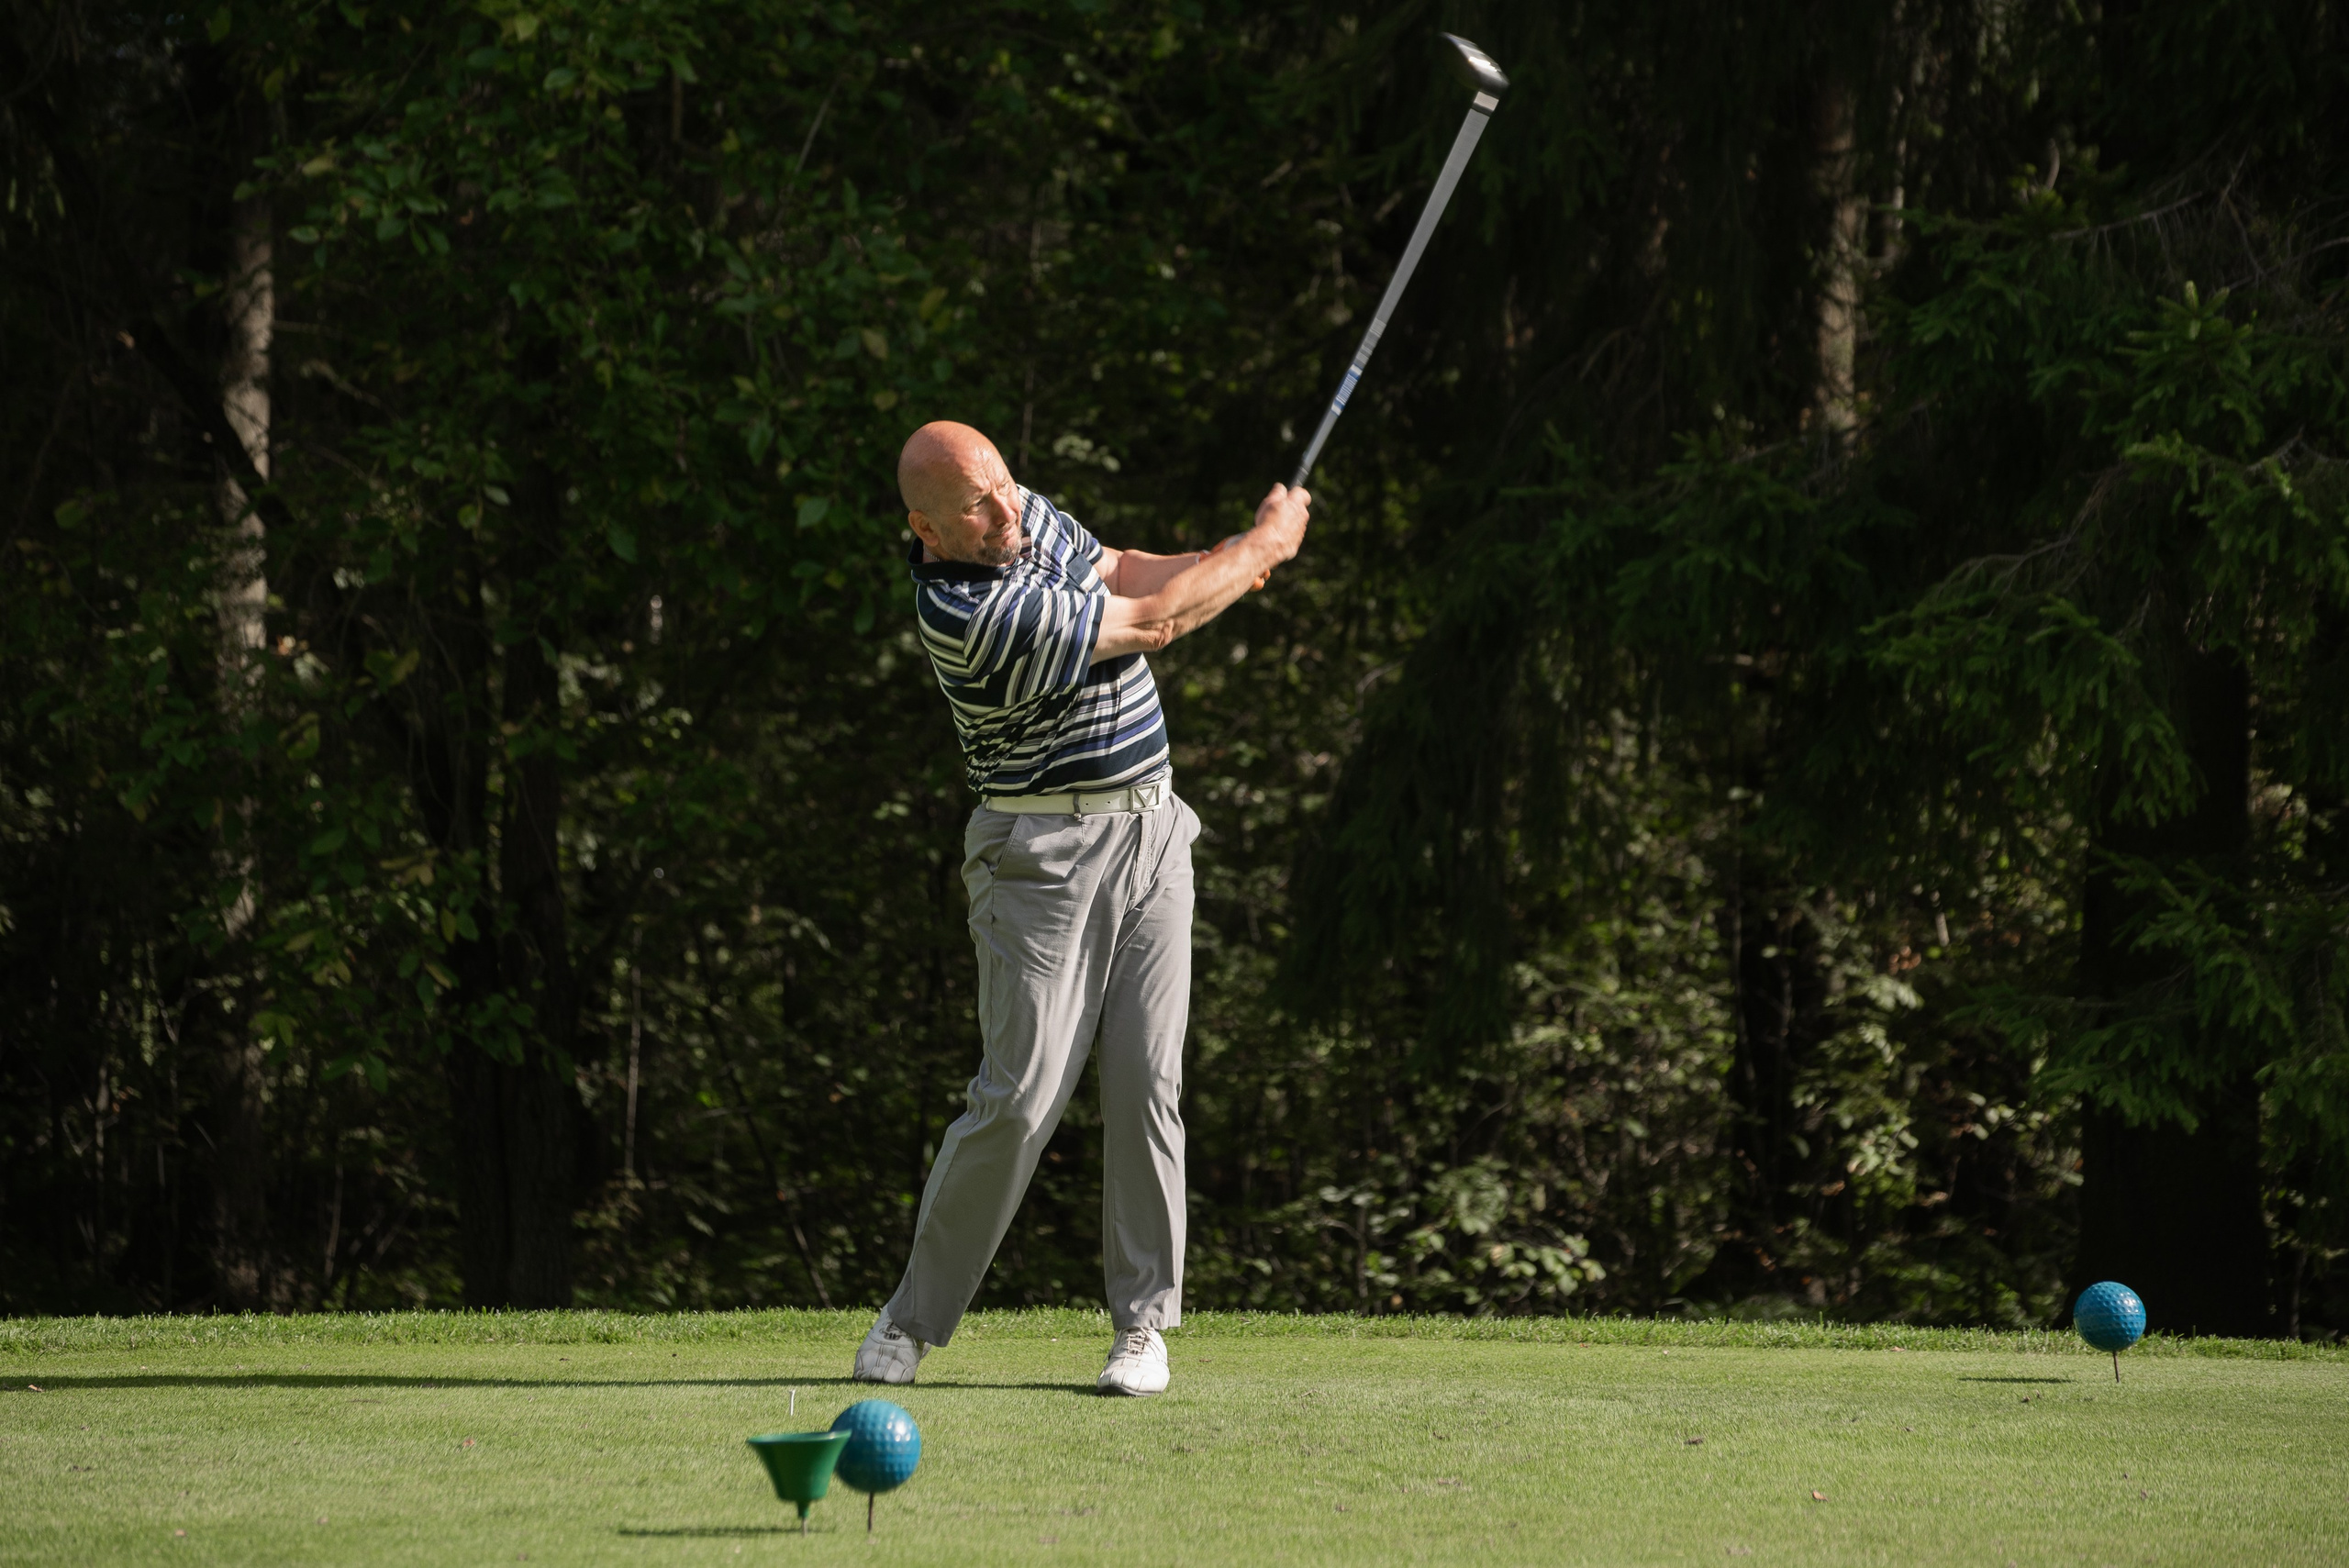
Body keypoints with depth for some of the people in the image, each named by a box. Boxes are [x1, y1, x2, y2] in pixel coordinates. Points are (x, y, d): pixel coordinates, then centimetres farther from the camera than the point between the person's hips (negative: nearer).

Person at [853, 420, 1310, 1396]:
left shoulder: (1029, 517, 3)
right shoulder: (971, 613, -24)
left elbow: (1120, 574, 16)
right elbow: (1150, 624, -16)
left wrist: (1226, 563, -6)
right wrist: (1262, 544, -2)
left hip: (1151, 832, 7)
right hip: (1045, 853, -7)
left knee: (1147, 1085, -1)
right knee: (1021, 1097, -10)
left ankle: (1141, 1323, 4)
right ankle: (915, 1318, 4)